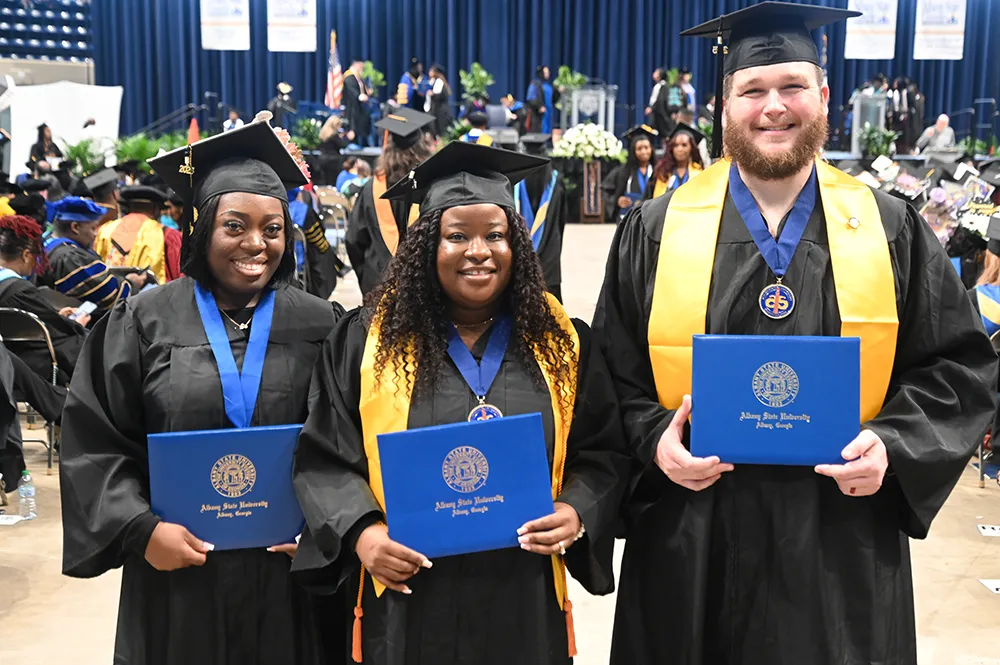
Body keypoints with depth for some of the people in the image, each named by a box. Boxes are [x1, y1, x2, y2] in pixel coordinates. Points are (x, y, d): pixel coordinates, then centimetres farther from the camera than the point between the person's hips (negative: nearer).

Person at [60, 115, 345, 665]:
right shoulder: (144, 323, -3)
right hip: (179, 573, 0)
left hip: (289, 573, 1)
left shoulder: (318, 326, 0)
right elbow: (95, 444, -2)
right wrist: (141, 529, -12)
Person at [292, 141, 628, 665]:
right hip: (407, 599, -1)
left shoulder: (562, 342, 2)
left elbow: (602, 453, 5)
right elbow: (325, 457, -1)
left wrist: (576, 512, -13)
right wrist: (363, 532, -16)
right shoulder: (366, 341, -2)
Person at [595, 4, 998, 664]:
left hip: (843, 547, 1)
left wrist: (896, 444, -12)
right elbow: (613, 374, 2)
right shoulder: (656, 232, -1)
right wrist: (654, 440, -15)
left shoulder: (892, 230, 1)